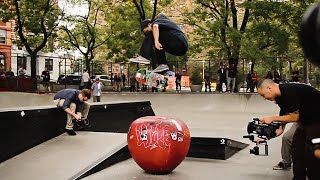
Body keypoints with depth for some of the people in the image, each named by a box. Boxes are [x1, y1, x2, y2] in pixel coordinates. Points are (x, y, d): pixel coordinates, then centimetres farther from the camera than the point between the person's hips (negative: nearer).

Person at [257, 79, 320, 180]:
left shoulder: (289, 91, -25)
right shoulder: (280, 97, 4)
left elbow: (294, 117, -22)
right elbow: (282, 122, 9)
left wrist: (272, 118, -13)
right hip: (306, 120, 10)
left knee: (311, 152, -10)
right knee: (297, 148, 9)